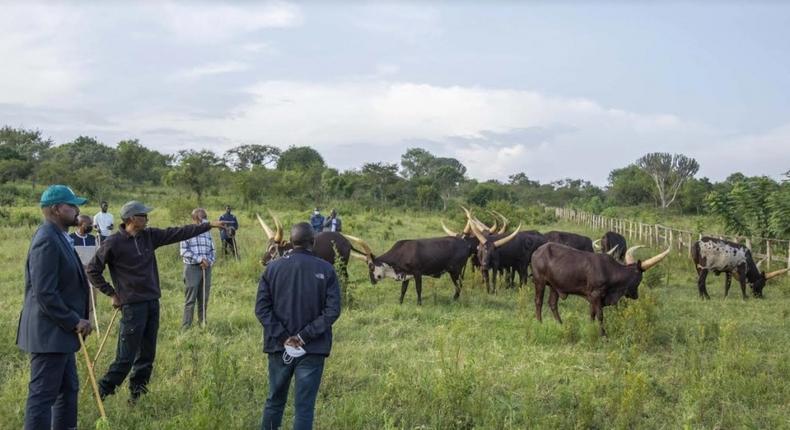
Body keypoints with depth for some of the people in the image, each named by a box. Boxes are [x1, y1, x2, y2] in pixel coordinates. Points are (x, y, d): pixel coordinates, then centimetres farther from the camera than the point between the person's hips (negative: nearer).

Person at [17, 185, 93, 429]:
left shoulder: (58, 237, 12)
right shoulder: (47, 240, -19)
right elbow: (45, 294, -24)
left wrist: (75, 320, 10)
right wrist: (74, 322, -17)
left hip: (60, 332, 10)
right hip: (49, 334, -10)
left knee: (68, 391, 18)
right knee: (43, 396, -4)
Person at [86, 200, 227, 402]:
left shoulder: (149, 236, 7)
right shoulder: (114, 243, -10)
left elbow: (178, 233, 10)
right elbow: (92, 270, -3)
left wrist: (209, 225, 9)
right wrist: (112, 293, -4)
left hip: (152, 302, 7)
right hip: (132, 305, -7)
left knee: (147, 355, 11)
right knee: (125, 358, -5)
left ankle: (137, 393, 22)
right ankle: (102, 393, 9)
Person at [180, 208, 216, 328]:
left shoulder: (207, 232, 13)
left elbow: (212, 251, 12)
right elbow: (184, 251, -9)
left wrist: (209, 261, -7)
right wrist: (199, 259, -16)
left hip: (206, 268, 5)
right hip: (192, 268, -5)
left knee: (204, 299, 10)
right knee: (190, 299, -4)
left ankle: (203, 324, 18)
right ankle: (186, 326, 1)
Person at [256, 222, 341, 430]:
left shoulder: (273, 267, -1)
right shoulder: (326, 270, -6)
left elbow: (261, 308, -6)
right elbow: (333, 310, -12)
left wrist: (282, 336, -7)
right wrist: (305, 335, -11)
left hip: (278, 347, 2)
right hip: (313, 350, -2)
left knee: (275, 400, 18)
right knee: (304, 406, 5)